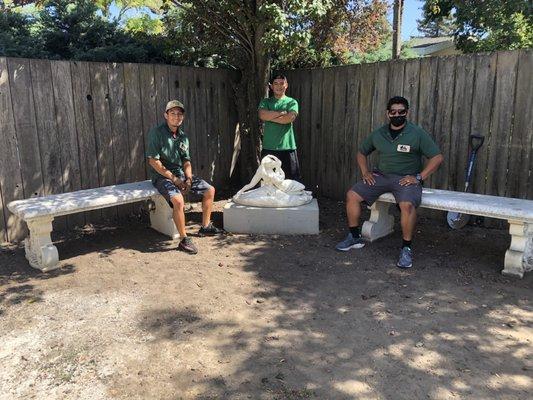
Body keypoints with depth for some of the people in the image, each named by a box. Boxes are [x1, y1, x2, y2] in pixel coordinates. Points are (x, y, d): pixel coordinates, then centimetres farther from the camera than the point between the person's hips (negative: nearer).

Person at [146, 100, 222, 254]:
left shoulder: (183, 136, 9)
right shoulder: (157, 132, -12)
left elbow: (186, 161, 12)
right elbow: (153, 161, -17)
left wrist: (188, 179, -6)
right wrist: (173, 179, -19)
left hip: (181, 174, 8)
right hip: (162, 176, -8)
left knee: (210, 190, 6)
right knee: (178, 199, -34)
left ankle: (205, 226, 21)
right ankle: (184, 239, -20)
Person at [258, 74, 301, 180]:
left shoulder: (292, 102, 7)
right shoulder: (265, 102, 11)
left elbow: (289, 118, -12)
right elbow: (262, 115, -9)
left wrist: (270, 116, -6)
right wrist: (281, 113, -9)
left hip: (288, 148, -1)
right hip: (268, 148, 1)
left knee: (292, 180, 1)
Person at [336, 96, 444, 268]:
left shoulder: (417, 133, -5)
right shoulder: (378, 134, 8)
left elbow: (437, 157, -6)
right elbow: (361, 152, 21)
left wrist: (419, 178, -14)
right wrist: (365, 172, 5)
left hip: (406, 179, -4)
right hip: (381, 176, 5)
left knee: (407, 204, -35)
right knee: (351, 195, -11)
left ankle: (406, 249, -19)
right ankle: (355, 237, 5)